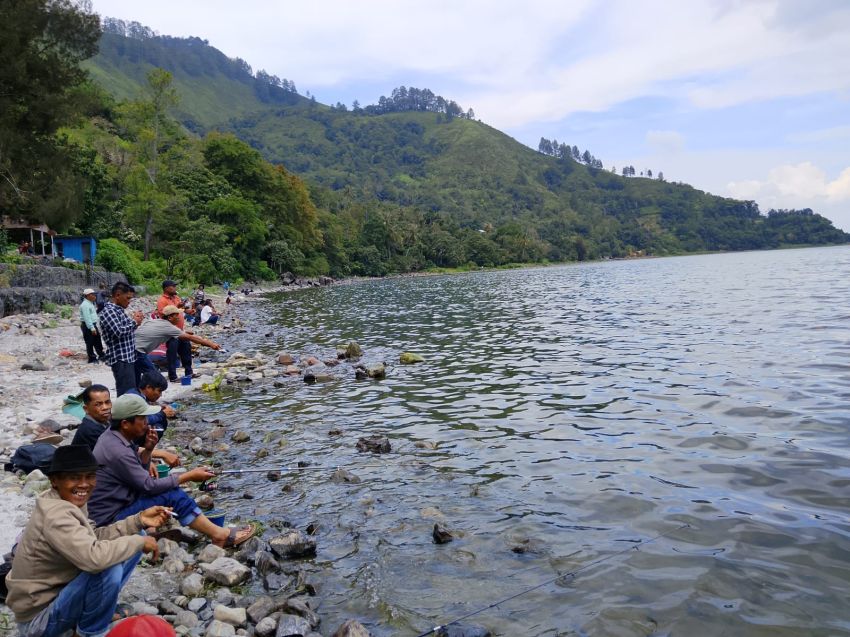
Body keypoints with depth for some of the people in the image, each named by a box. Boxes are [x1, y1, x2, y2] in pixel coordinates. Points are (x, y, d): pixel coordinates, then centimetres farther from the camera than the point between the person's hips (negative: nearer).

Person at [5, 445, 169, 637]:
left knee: (132, 546, 5)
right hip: (39, 619, -9)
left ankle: (92, 613, 10)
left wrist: (138, 520, -8)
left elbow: (92, 539, 1)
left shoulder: (68, 502, -1)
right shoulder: (56, 515, -30)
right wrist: (140, 542, -26)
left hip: (58, 590, 9)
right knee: (110, 568, -32)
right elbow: (94, 557, -42)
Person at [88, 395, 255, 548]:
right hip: (110, 520, -10)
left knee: (169, 488, 7)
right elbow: (149, 486, -21)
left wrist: (147, 450, -7)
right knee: (173, 496, -18)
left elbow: (141, 475, 10)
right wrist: (189, 476, -13)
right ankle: (220, 535, -8)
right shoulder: (117, 451, -26)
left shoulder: (112, 436, 3)